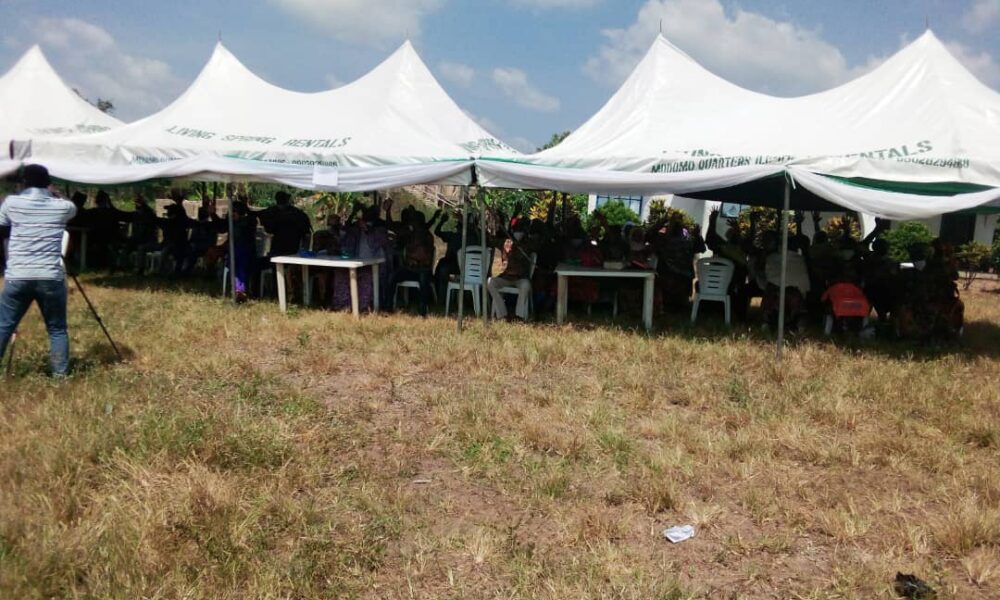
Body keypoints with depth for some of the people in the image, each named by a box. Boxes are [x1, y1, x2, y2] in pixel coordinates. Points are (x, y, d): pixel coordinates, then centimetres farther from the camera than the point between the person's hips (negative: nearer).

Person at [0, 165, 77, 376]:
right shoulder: (63, 206, 2)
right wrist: (52, 194, 35)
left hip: (17, 277, 1)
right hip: (51, 278, 0)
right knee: (57, 329, 10)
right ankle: (61, 374, 10)